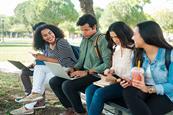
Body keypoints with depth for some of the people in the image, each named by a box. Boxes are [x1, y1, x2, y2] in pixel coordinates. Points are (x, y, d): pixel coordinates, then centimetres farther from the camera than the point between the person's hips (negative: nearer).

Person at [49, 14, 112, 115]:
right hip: (84, 72, 9)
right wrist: (74, 69, 2)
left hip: (95, 75, -9)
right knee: (54, 82, -2)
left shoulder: (103, 40, -14)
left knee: (67, 85, -27)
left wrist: (87, 72, -22)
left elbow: (107, 64, -22)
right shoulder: (84, 40, 13)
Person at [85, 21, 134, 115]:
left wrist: (114, 79, -21)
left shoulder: (133, 50, -13)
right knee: (89, 90, -15)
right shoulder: (116, 49, 12)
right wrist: (110, 71, 1)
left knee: (99, 93, -27)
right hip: (115, 81, 8)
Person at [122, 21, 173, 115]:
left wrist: (148, 89, -27)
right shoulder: (137, 55, 5)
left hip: (165, 94, -5)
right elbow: (134, 77, 10)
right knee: (128, 91, -28)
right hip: (145, 91, 5)